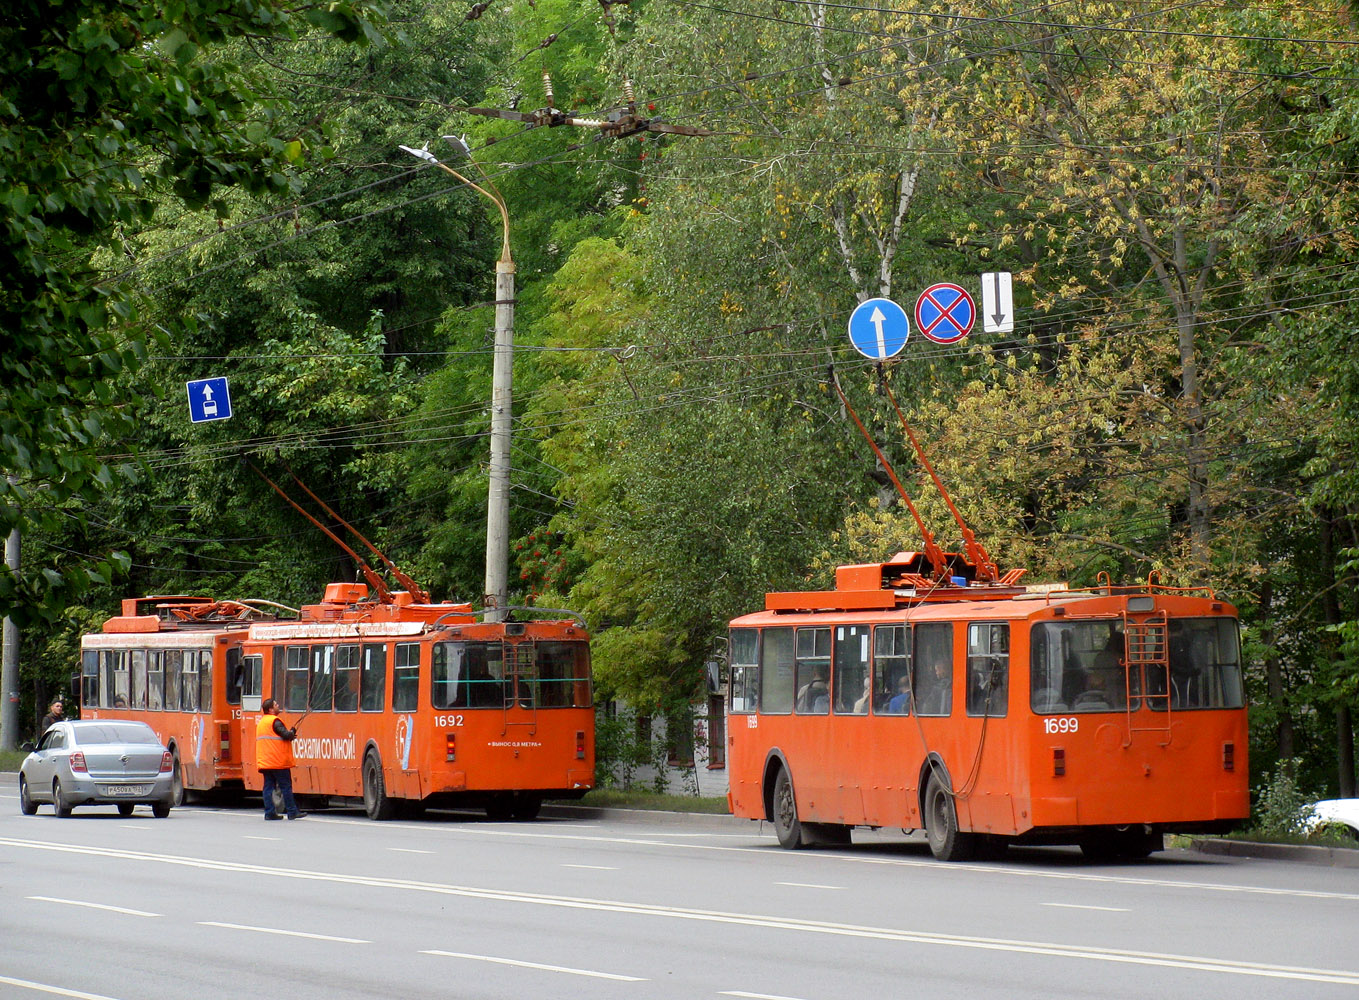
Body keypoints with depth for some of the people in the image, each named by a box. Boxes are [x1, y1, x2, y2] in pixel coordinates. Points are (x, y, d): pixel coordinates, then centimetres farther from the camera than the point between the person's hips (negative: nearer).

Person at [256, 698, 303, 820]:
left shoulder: (261, 722, 17)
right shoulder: (274, 721, -12)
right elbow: (286, 735, -20)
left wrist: (290, 736, 12)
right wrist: (292, 733, 3)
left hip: (264, 762, 8)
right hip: (278, 761, -8)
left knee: (269, 786, 6)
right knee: (286, 786, -2)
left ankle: (269, 812, 2)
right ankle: (292, 812, 0)